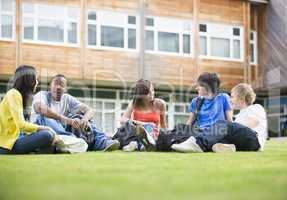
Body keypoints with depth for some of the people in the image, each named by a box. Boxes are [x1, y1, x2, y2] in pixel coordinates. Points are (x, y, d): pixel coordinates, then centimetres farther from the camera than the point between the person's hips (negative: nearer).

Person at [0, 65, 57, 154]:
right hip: (8, 144, -10)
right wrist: (44, 128, -11)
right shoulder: (14, 94, -11)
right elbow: (21, 125, -20)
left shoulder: (18, 95, 17)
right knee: (47, 135, -23)